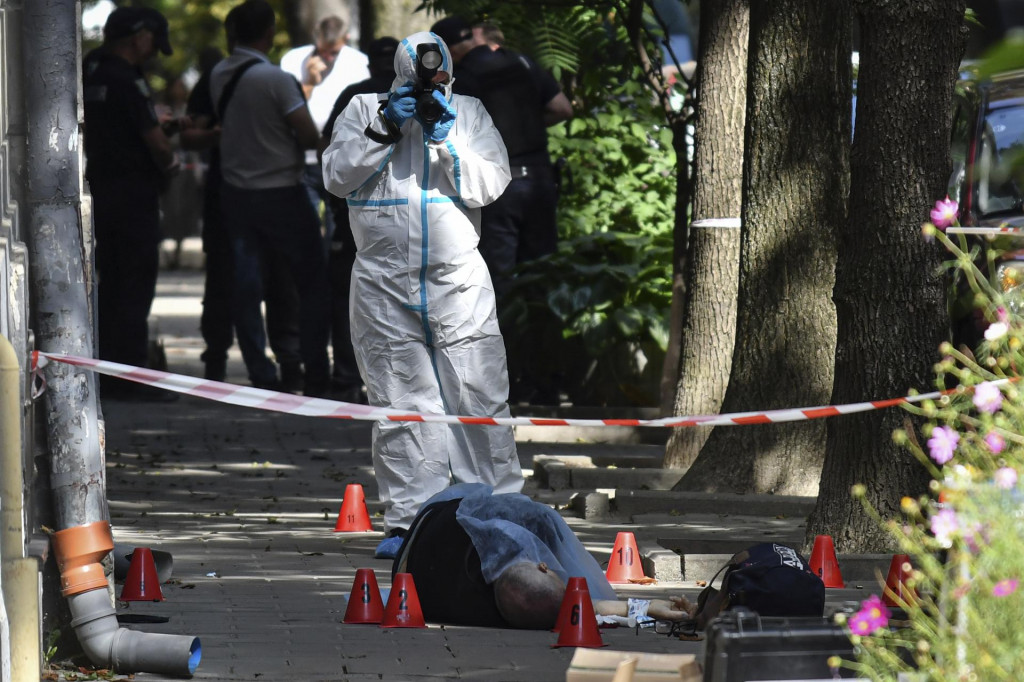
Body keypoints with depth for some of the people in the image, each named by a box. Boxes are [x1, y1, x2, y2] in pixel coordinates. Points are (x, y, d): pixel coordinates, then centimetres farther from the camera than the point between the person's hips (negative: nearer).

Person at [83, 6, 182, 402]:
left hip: (100, 187, 9)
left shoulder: (90, 71, 10)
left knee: (110, 283, 14)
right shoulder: (127, 81, -16)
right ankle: (132, 377, -5)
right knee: (135, 287, -5)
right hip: (133, 191, -9)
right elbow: (156, 142, -18)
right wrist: (169, 163, 2)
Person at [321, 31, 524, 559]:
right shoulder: (363, 110, 6)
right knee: (399, 405, 2)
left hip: (459, 282, 0)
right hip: (384, 283, 0)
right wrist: (384, 130, -12)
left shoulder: (469, 114, 7)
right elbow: (336, 176, -3)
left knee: (480, 397, -3)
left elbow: (491, 185, -1)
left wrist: (448, 142, -13)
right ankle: (407, 518, 8)